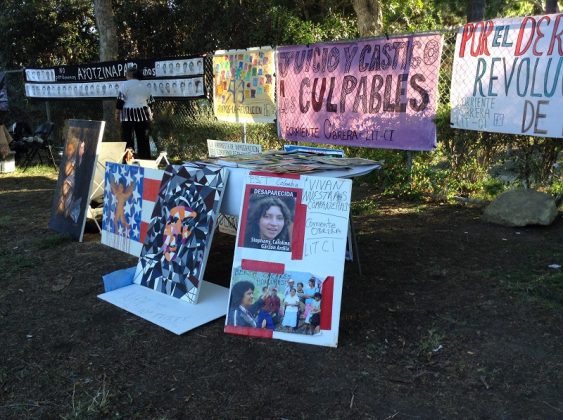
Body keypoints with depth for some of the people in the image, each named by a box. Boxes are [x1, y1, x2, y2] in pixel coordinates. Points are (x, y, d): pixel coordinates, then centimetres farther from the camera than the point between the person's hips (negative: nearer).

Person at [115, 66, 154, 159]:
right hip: (142, 115, 5)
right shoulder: (143, 85, 14)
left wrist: (117, 111, 1)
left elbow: (120, 100, -7)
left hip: (128, 115, -5)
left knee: (127, 139, -2)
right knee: (143, 139, 8)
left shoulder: (125, 84, -2)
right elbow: (150, 101, 15)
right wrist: (150, 114, 21)